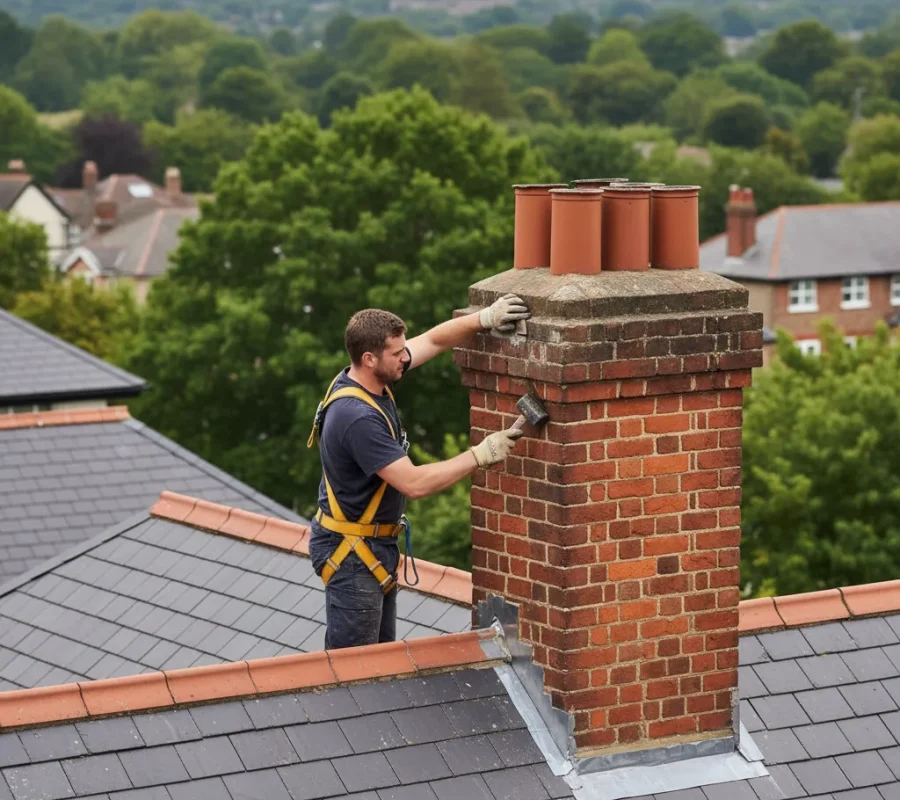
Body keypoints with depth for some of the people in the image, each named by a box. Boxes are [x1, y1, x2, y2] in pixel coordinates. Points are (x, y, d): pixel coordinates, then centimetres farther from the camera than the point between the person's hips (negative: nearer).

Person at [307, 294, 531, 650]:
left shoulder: (371, 379, -2)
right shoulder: (357, 417, -30)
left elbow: (433, 340, 9)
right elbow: (414, 483, -30)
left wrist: (484, 318, -5)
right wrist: (480, 456, -24)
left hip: (377, 544, 10)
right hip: (351, 552, -10)